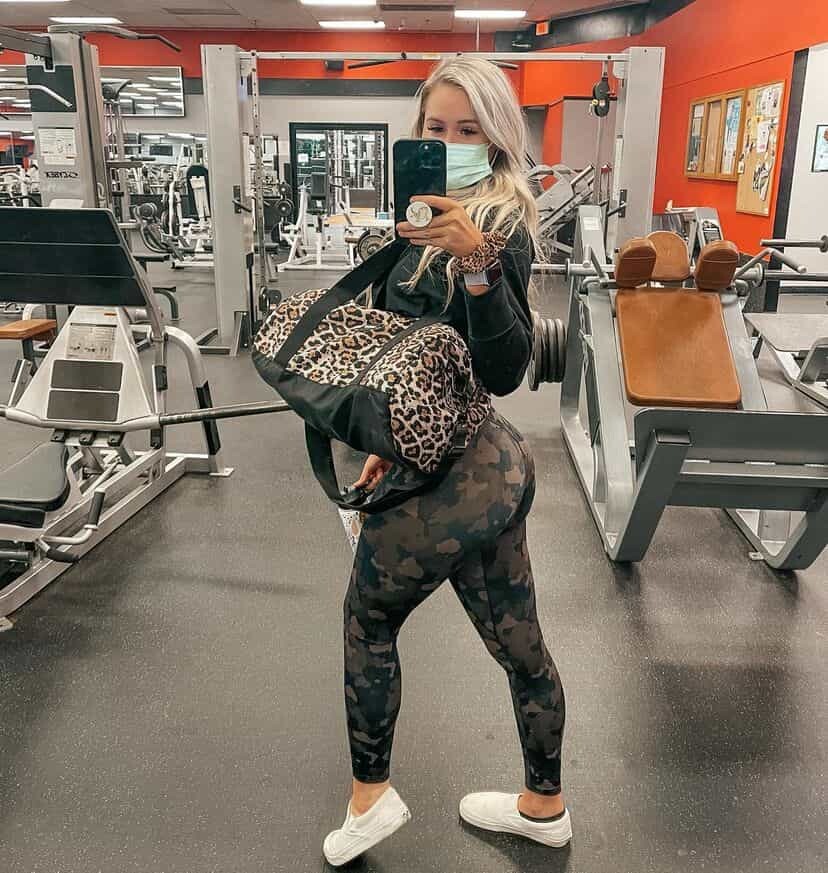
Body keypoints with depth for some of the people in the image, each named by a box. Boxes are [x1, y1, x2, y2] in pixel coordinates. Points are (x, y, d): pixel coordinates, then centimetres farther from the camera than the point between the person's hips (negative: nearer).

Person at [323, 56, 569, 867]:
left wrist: (478, 263, -37)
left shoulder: (497, 228, -14)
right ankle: (544, 806, 39)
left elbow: (504, 370, -25)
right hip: (490, 465, 9)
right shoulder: (451, 225, 12)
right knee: (517, 643, 19)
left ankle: (370, 797, 31)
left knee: (367, 619, 12)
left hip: (461, 475, -9)